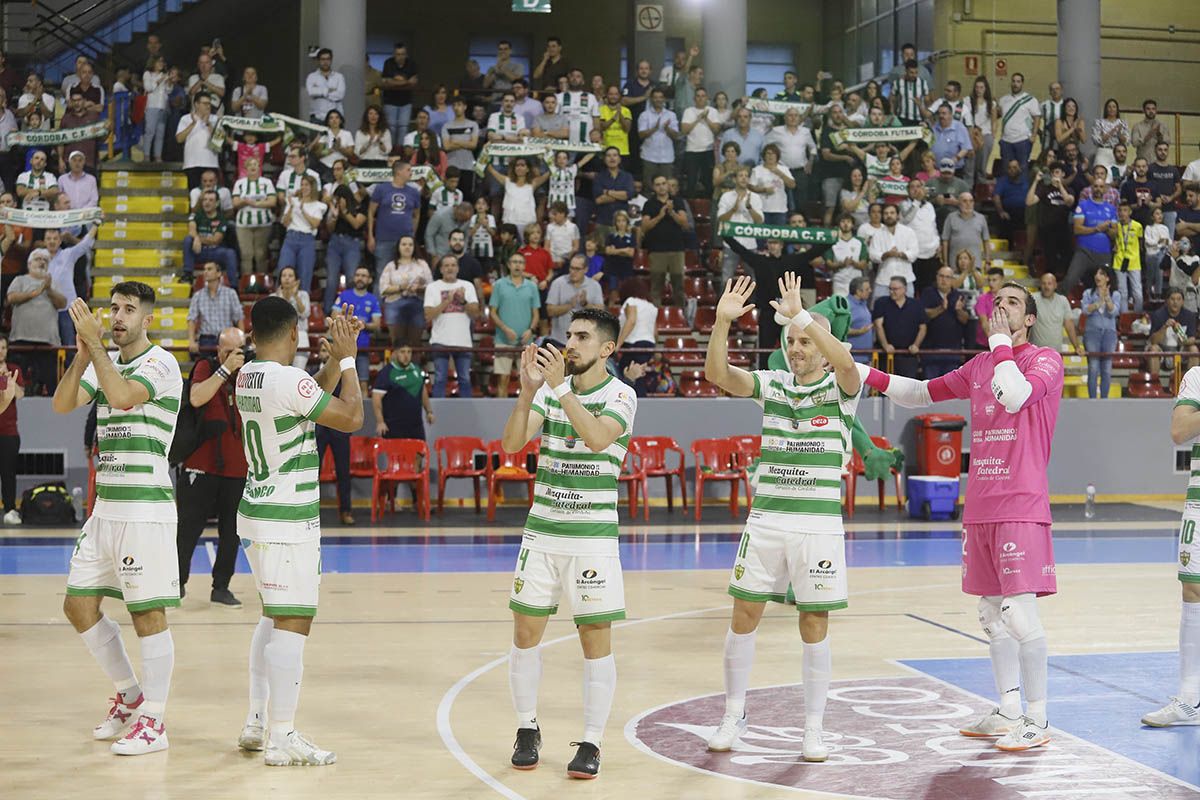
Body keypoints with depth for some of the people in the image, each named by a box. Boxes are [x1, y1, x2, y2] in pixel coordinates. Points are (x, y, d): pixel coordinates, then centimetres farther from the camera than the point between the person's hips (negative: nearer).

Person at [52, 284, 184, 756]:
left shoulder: (161, 364, -8)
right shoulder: (103, 362, 13)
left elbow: (122, 395, -26)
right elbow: (62, 405, 0)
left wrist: (95, 342, -19)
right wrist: (82, 353, -11)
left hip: (146, 508, -8)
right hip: (105, 505, 8)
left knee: (149, 614, -4)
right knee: (79, 606, 10)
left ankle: (153, 722, 5)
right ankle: (129, 695, 27)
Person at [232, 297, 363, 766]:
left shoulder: (247, 377, 8)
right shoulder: (289, 381, -19)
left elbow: (316, 397, 20)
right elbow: (352, 418, -13)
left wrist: (337, 356, 15)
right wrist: (348, 358, -4)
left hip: (257, 514, 10)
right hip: (289, 521, -10)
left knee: (275, 618, 19)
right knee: (292, 625, -5)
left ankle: (258, 722, 23)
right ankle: (281, 739, -3)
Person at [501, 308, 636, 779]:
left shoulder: (620, 395, -6)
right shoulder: (549, 388, 6)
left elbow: (597, 437, -25)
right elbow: (511, 443, -5)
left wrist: (561, 387, -27)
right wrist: (528, 389, -17)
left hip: (593, 537, -4)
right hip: (541, 532, 4)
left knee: (596, 640, -1)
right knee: (526, 633, 6)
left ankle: (592, 744, 8)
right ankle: (527, 731, 21)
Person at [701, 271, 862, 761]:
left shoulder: (840, 388, -2)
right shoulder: (771, 384, 7)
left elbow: (846, 362, -26)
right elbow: (717, 374, -6)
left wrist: (800, 314, -30)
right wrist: (722, 321, -21)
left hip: (818, 524, -3)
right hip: (765, 520, 3)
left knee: (815, 627, 2)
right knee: (743, 616, 5)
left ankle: (814, 728, 14)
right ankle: (733, 716, 19)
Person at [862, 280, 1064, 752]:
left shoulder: (1046, 360, -3)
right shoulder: (979, 366, 17)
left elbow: (1015, 396, -23)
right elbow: (923, 393, 26)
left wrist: (1001, 341, -11)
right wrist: (869, 376, 15)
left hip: (1020, 508, -7)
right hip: (979, 508, 7)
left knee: (1020, 612, -11)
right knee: (992, 615, 11)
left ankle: (1037, 721, -1)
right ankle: (1007, 712, 21)